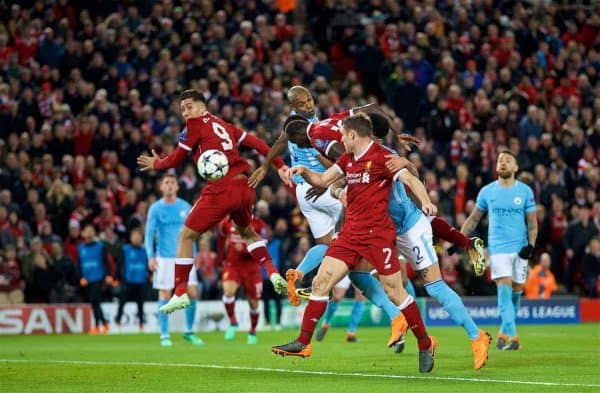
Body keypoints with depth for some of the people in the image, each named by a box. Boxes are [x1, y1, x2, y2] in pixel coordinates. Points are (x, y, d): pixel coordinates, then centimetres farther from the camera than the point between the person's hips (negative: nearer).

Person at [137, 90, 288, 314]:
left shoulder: (195, 124, 3)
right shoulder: (223, 125, 21)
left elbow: (175, 160, 4)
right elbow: (256, 143, 16)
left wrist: (156, 164, 23)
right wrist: (280, 166, 18)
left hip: (220, 190, -7)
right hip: (244, 187, 7)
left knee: (186, 236, 8)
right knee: (247, 232, 31)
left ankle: (180, 293, 8)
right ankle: (273, 273, 12)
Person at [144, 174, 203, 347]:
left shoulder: (185, 207, 8)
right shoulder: (155, 208, -1)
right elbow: (149, 234, -4)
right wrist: (151, 256, -15)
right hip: (164, 258, -3)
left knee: (192, 294, -3)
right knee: (165, 296, -4)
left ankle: (189, 331, 12)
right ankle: (164, 335, 3)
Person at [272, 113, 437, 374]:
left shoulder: (381, 157, -10)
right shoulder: (348, 159, 14)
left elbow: (410, 179, -18)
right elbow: (321, 180, 21)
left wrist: (424, 200, -36)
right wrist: (302, 171, 2)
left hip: (378, 235, -7)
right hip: (350, 233, 7)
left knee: (395, 292, -4)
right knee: (321, 282, -1)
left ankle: (425, 344, 10)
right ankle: (303, 343, 2)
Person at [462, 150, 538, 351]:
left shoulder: (525, 191, 4)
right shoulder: (487, 191, 5)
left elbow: (532, 221, 6)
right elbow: (473, 218, 13)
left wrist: (531, 245, -8)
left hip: (520, 248, 1)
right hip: (498, 248, -1)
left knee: (516, 290, 4)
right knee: (504, 289, -15)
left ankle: (504, 333, 19)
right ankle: (511, 336, -21)